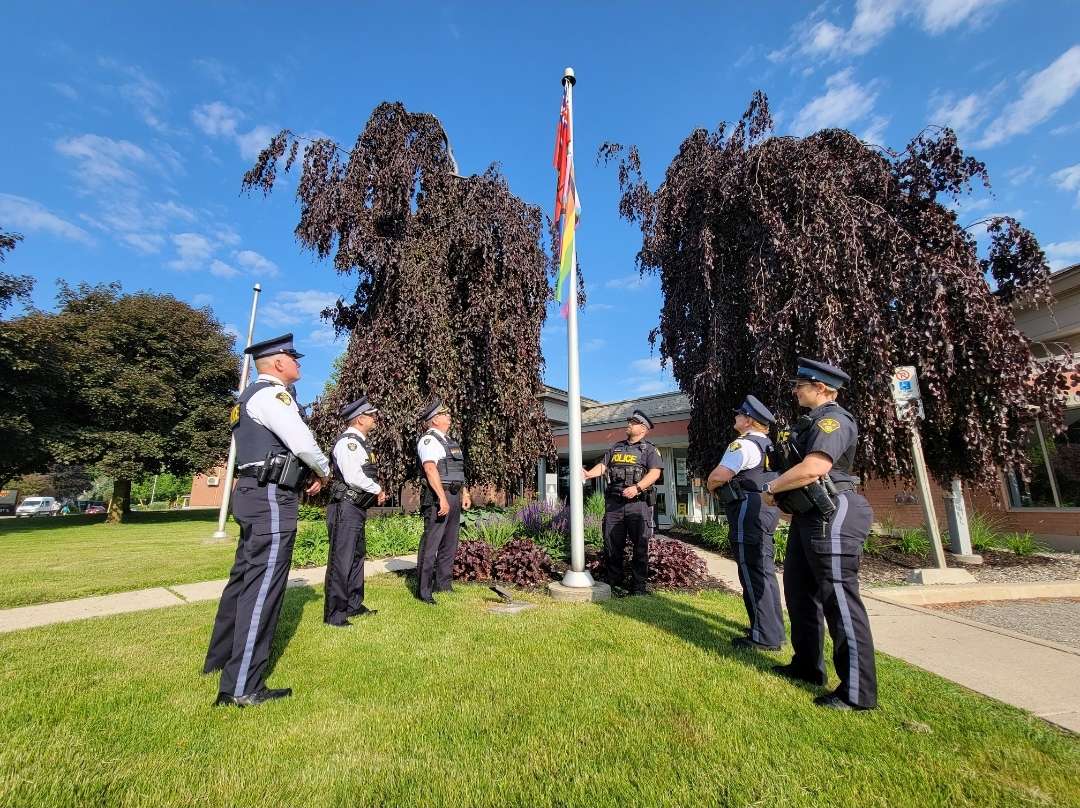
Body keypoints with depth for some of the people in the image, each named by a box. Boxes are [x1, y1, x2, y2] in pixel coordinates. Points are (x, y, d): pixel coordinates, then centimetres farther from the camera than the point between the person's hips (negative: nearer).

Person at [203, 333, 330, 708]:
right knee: (263, 585, -7)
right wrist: (323, 470, -3)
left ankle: (220, 657, 36)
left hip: (255, 495, 11)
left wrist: (307, 473, 15)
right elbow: (302, 442, -21)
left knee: (244, 576, 20)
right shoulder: (271, 393, -13)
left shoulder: (252, 396, 20)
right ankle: (241, 687, 0)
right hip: (271, 498, -11)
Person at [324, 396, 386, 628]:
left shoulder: (358, 442, 15)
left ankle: (353, 605, 30)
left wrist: (375, 492, 5)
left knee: (357, 556, 17)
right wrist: (378, 489, -12)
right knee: (341, 560, -3)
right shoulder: (348, 441, -15)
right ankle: (334, 615, 7)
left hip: (356, 509, 11)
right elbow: (353, 477, -25)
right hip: (346, 508, -11)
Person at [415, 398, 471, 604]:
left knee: (449, 543, 16)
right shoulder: (428, 440, -10)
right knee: (430, 544, -3)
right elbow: (430, 469, -23)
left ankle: (443, 584, 28)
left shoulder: (449, 441, 19)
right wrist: (442, 498, -29)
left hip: (454, 497, 10)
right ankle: (424, 590, 7)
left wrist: (465, 494, 19)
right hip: (438, 497, -10)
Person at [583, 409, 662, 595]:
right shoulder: (616, 447, 20)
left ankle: (639, 586, 11)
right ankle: (613, 582, 21)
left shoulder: (649, 450, 5)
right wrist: (589, 474, -6)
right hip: (613, 503, 4)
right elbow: (603, 465, 14)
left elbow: (655, 472, -9)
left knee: (640, 546, 1)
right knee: (611, 545, 8)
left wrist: (637, 487, -23)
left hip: (637, 503, -4)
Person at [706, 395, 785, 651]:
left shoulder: (743, 444, -15)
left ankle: (765, 638, 4)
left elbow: (718, 476, -23)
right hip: (767, 508, 10)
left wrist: (712, 487, -1)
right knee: (764, 570, 18)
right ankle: (773, 629, 30)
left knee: (753, 573, -3)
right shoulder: (768, 445, 16)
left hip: (749, 512, -10)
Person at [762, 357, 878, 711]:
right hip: (809, 516, 11)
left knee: (839, 599, -4)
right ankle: (807, 665, 31)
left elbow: (813, 468, -27)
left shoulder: (832, 419, -14)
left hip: (831, 517, -11)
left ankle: (858, 692, 8)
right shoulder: (814, 421, 18)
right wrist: (784, 496, 7)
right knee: (799, 589, 17)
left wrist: (771, 488, -14)